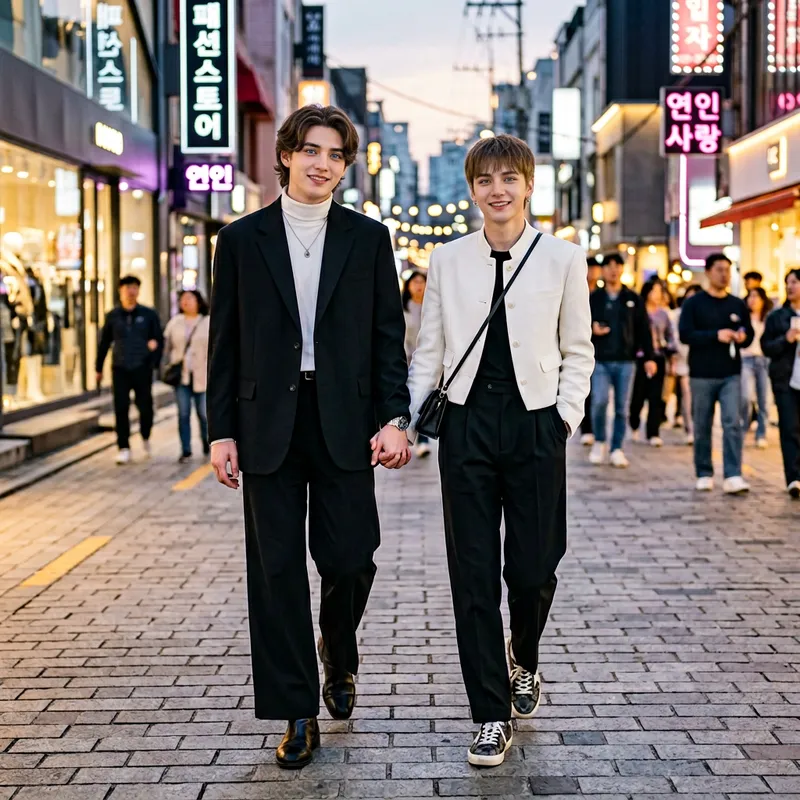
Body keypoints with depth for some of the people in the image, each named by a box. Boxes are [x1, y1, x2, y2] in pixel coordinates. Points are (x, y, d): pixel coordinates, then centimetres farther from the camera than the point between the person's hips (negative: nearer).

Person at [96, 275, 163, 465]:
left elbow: (159, 340, 6)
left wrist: (154, 362, -4)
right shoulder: (113, 316, 7)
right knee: (121, 409, -3)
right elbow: (104, 342, 12)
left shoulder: (149, 314, 4)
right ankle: (123, 448, 3)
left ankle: (146, 438, 28)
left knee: (145, 406, 1)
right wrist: (99, 368, 14)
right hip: (120, 369, 1)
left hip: (142, 369, -1)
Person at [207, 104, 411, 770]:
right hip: (268, 424, 0)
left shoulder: (368, 238, 6)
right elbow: (226, 342, 5)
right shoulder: (243, 239, 6)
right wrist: (222, 431, 0)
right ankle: (298, 714, 12)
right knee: (277, 569, 2)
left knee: (350, 557, -1)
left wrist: (394, 419, -6)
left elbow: (389, 336, 5)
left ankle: (338, 656, 32)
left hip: (344, 423, 0)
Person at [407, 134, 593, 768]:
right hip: (467, 422, 1)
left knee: (534, 566, 4)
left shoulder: (563, 259, 2)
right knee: (473, 573, 1)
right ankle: (492, 715, 10)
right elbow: (429, 352, 8)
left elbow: (577, 351, 6)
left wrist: (567, 418, -5)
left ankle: (523, 661, 38)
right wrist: (404, 419, -3)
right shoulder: (447, 262, 6)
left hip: (536, 423, -1)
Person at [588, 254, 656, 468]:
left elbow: (644, 330, 9)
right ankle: (599, 442, 8)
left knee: (622, 407, 3)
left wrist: (648, 357, 2)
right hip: (600, 361, -2)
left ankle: (617, 449, 13)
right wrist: (591, 329, -14)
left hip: (625, 361, 2)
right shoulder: (593, 298, 5)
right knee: (599, 402, -14)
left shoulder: (633, 299, 9)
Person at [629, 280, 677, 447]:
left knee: (656, 397, -3)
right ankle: (634, 427, 28)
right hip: (640, 358, -3)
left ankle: (654, 434, -2)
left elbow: (670, 335, 16)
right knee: (638, 395, 2)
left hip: (659, 358, 3)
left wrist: (670, 354, 9)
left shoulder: (663, 314, 10)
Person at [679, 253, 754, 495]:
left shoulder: (738, 305, 10)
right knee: (702, 427, 6)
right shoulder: (693, 303, 0)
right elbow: (685, 334, -10)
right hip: (702, 375, -1)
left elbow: (749, 335, 16)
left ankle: (733, 477, -14)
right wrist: (716, 335, -21)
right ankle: (704, 475, 18)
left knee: (733, 423, -11)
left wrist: (743, 337, -8)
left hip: (731, 375, 2)